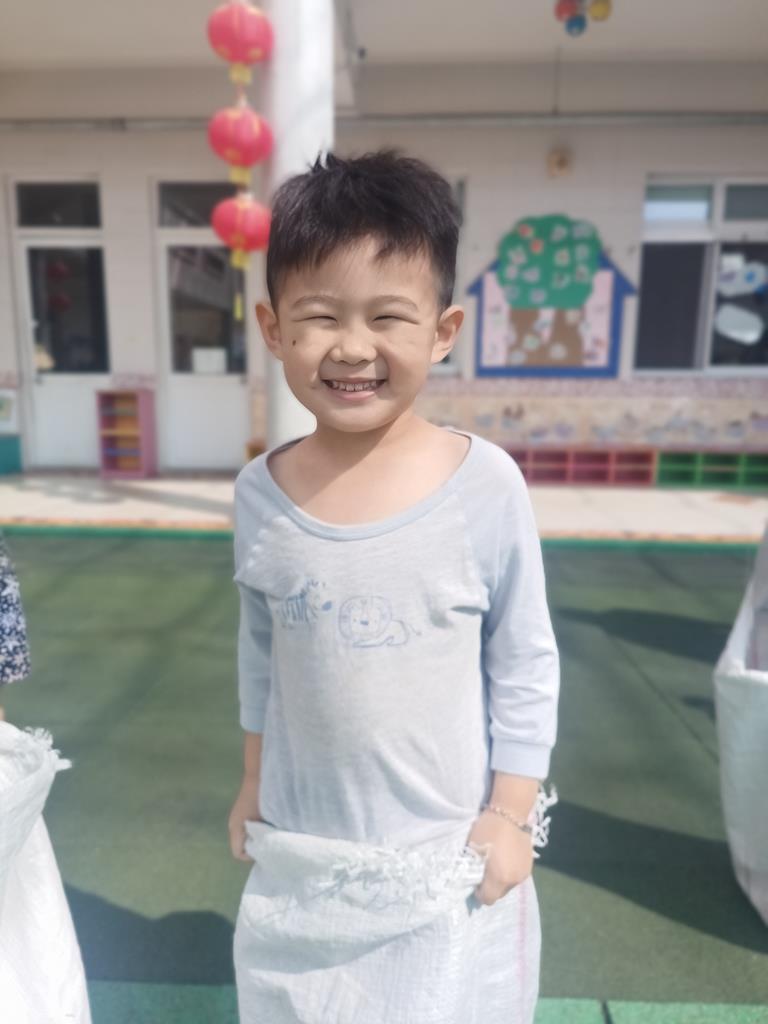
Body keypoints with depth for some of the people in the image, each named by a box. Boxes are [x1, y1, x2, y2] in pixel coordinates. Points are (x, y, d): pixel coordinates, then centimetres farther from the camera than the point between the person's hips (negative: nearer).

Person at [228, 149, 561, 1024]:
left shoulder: (487, 483, -19)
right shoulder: (259, 492, -10)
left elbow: (525, 666, -9)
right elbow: (259, 655, 3)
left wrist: (512, 812, -6)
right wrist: (253, 783, 11)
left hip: (449, 854, -2)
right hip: (300, 851, 3)